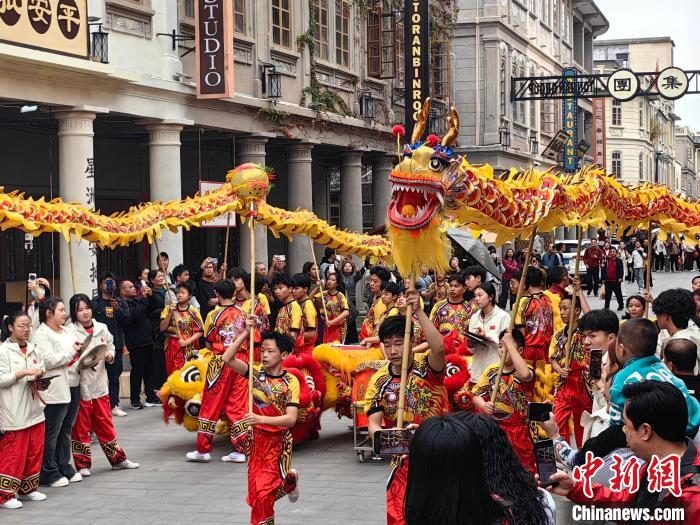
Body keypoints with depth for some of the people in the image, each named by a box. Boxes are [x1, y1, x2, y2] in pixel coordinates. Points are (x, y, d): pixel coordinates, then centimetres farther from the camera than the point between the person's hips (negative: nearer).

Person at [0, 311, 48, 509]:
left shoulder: (34, 350, 12)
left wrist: (41, 382, -2)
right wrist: (24, 373, -20)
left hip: (34, 409, 7)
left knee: (35, 451, 11)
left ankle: (27, 489, 24)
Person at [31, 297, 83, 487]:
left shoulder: (68, 331, 16)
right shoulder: (41, 335, -9)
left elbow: (80, 350, 24)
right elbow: (47, 360, -21)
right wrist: (72, 352, -12)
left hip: (73, 387, 8)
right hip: (55, 391, -8)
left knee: (66, 430, 15)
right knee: (52, 433, -1)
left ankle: (64, 467, 24)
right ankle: (49, 473, 7)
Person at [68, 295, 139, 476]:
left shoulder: (102, 328, 7)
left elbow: (111, 347, 17)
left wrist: (109, 355, -4)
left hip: (99, 383, 4)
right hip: (80, 384, -4)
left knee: (105, 423, 14)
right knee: (80, 426, 5)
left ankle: (118, 459, 24)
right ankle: (83, 464, 15)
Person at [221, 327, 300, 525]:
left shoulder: (290, 381, -12)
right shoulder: (256, 372, -2)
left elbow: (291, 419, -19)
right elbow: (227, 358, -15)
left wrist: (261, 419, -29)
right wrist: (246, 333, -18)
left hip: (278, 441, -4)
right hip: (257, 439, 4)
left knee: (263, 492, -11)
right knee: (255, 489, 8)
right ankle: (289, 481, 34)